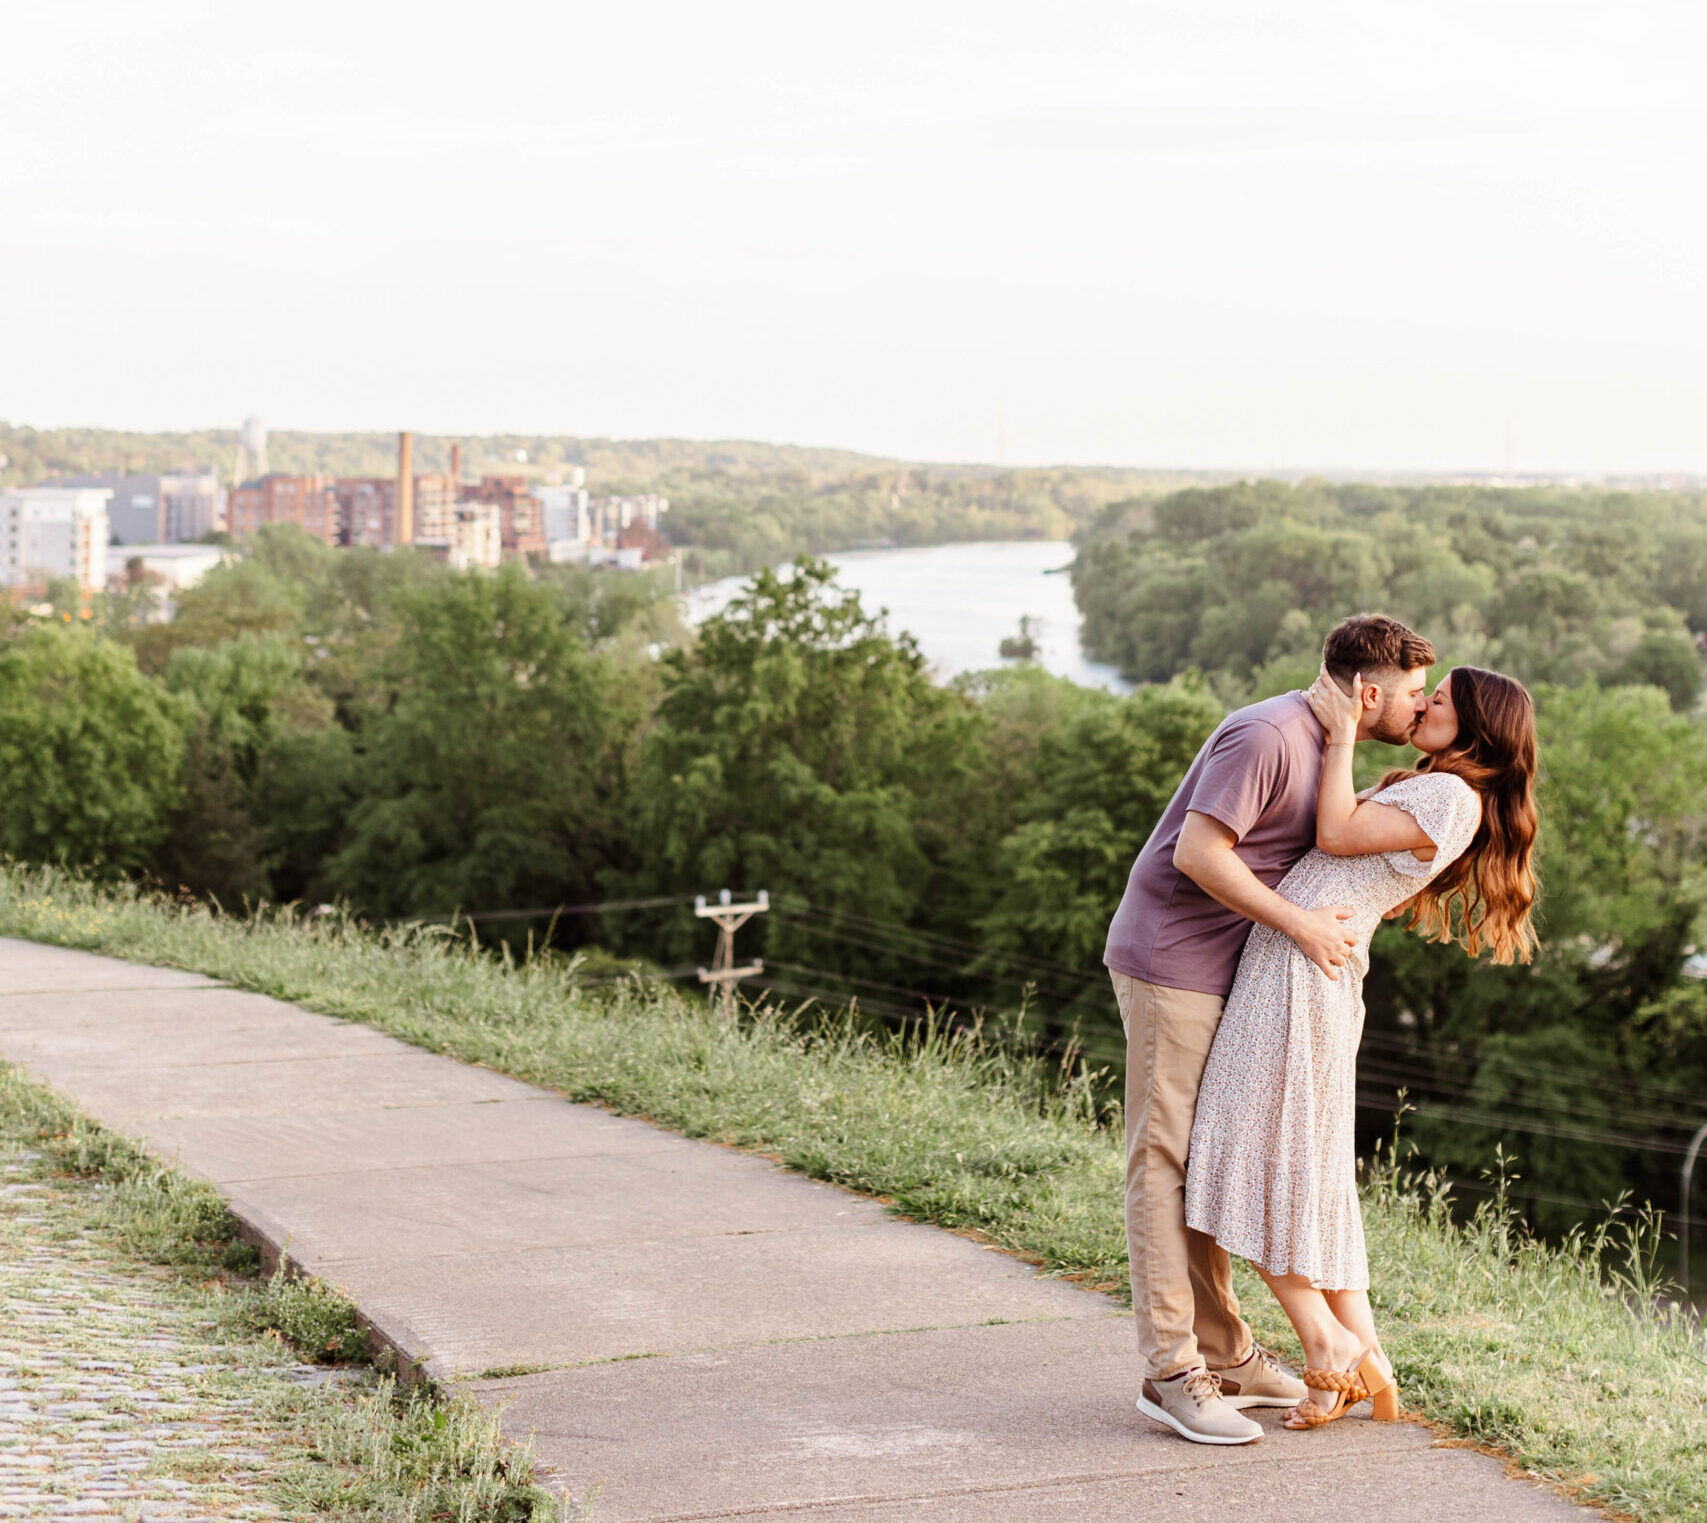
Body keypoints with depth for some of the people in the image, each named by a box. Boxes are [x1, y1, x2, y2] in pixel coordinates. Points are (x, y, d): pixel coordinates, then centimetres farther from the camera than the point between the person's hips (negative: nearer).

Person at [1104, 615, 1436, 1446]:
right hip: (1170, 964, -10)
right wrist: (1298, 924, -22)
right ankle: (1172, 1372, -7)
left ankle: (1223, 1354, 20)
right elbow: (1197, 851, -25)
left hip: (1219, 971, 10)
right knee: (1166, 1160, -8)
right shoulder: (1265, 737, -19)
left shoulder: (1321, 743, 11)